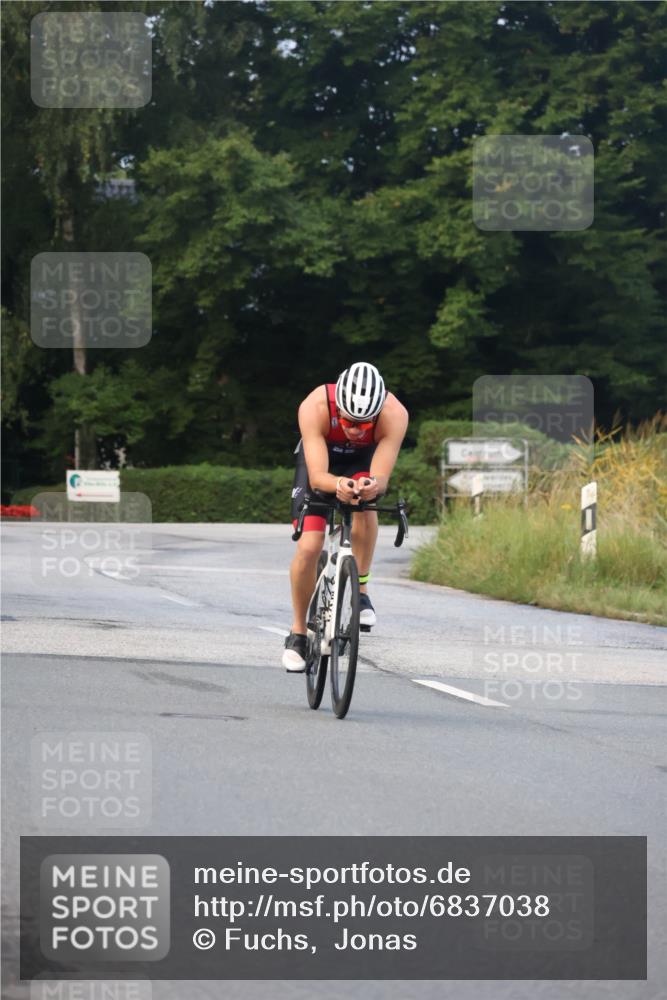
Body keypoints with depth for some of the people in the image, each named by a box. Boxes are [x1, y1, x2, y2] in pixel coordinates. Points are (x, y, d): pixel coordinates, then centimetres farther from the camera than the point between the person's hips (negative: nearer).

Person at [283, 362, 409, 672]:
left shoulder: (394, 414, -37)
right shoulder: (315, 407, -40)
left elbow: (381, 479, -40)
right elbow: (317, 476, -43)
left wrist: (372, 486, -63)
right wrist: (338, 484, -65)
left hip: (364, 460, 1)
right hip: (321, 459, -1)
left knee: (364, 503, -31)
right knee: (308, 547, -13)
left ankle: (360, 591, -11)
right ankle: (297, 633, 6)